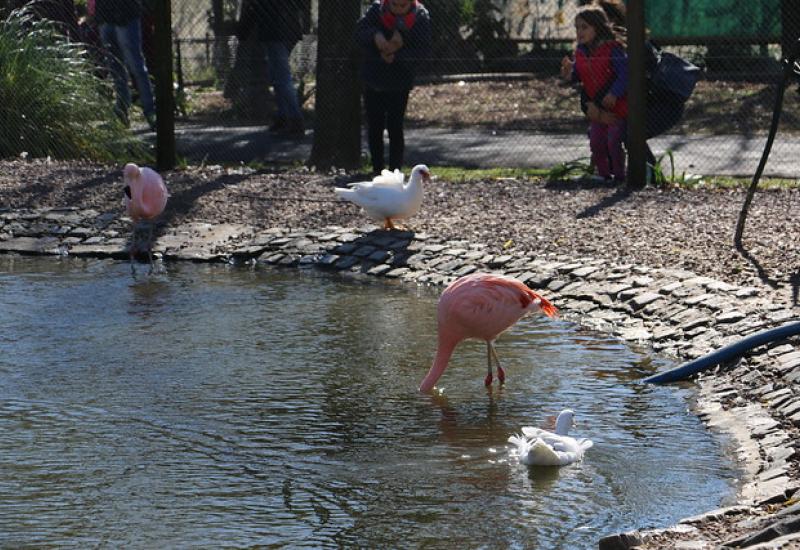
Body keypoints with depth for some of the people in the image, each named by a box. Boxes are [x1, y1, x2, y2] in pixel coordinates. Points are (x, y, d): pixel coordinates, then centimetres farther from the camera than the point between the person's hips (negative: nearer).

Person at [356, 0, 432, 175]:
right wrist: (375, 35, -39)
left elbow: (424, 50, -18)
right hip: (373, 81, 2)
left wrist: (397, 55, -28)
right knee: (374, 128, 9)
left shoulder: (421, 18, -13)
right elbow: (359, 31, -18)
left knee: (395, 128, -6)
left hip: (400, 85, -2)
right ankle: (377, 169, 22)